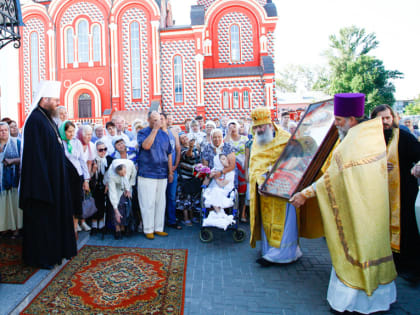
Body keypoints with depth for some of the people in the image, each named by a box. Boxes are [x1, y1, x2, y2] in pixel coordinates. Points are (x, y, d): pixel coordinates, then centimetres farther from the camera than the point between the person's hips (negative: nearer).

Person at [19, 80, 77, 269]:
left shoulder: (47, 119, 12)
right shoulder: (35, 120, -16)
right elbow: (36, 156, -21)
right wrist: (44, 183, -23)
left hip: (54, 179, 10)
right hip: (42, 180, -10)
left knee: (54, 216, 17)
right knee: (42, 219, 3)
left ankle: (53, 251, 31)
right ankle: (41, 257, 18)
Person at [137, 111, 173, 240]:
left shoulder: (164, 134, 12)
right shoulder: (142, 133, 0)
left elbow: (169, 154, 15)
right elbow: (146, 145, -22)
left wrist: (170, 172, 12)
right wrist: (155, 129, -17)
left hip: (162, 175, 5)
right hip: (147, 175, -4)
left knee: (160, 202, 11)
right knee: (148, 203, 0)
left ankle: (159, 228, 22)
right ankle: (148, 229, 13)